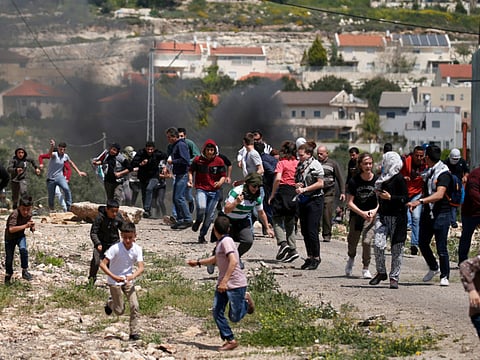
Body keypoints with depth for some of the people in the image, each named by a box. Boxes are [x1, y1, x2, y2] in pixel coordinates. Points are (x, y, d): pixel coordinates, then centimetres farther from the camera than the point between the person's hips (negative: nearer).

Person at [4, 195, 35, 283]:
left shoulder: (29, 214, -14)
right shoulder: (15, 215, -32)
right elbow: (11, 229, -43)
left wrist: (32, 227, -19)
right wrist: (25, 226, -46)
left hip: (20, 236, 3)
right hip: (10, 237, -3)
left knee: (23, 249, -25)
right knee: (9, 257, 4)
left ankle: (25, 271, -13)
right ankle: (8, 275, 29)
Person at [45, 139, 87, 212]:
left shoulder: (65, 156, 4)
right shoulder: (54, 154, -12)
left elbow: (71, 163, 23)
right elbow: (50, 154, -37)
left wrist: (78, 172, 23)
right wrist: (52, 146, -59)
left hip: (60, 177, 3)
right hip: (51, 178, -3)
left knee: (66, 189, -23)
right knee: (51, 196, 0)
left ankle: (69, 207, -19)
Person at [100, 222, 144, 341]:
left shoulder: (137, 249, -12)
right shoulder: (115, 248, -22)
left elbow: (141, 267, -19)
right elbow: (103, 264, -24)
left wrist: (132, 276, -39)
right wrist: (114, 277, -36)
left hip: (128, 280, 3)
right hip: (115, 282, -3)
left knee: (135, 306, -10)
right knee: (120, 311, 0)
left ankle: (134, 332, -1)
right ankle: (111, 302, 34)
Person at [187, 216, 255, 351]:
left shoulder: (226, 241, -17)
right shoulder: (220, 242, 12)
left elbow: (233, 261, -28)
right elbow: (216, 259, 32)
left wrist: (224, 281, -30)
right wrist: (198, 262, 36)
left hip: (236, 284, -9)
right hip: (223, 283, 9)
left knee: (234, 317, -2)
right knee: (217, 312, -2)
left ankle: (246, 300, 25)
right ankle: (230, 340, 5)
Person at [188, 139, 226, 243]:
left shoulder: (219, 161, 1)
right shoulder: (198, 160, 0)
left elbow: (223, 175, 5)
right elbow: (191, 170, 15)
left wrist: (220, 183, -16)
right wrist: (190, 179, -4)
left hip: (214, 191, 1)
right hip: (201, 189, -1)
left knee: (209, 215, 2)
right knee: (201, 207, -28)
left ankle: (202, 236, 20)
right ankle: (198, 221, 6)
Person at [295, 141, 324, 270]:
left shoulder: (315, 165, -9)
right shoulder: (299, 165, 12)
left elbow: (320, 183, -14)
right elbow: (296, 180, 22)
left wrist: (305, 189, -17)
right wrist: (297, 185, -1)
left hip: (314, 200, -8)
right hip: (302, 200, 8)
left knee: (312, 231, -9)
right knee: (304, 231, 9)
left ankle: (316, 258, 0)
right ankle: (309, 257, 17)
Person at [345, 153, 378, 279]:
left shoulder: (377, 180, -10)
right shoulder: (354, 181, -10)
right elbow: (349, 202, -8)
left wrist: (375, 210, -20)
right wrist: (362, 213, -20)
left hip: (371, 216, -1)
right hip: (356, 215, 1)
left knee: (367, 241, -16)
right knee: (352, 241, 10)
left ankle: (366, 268, 3)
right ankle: (351, 259, 45)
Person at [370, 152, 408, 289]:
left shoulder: (399, 178, -8)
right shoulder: (385, 177, 15)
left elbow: (406, 198, -12)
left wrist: (390, 197, -20)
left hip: (396, 217, -6)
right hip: (383, 215, 6)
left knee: (397, 248, 1)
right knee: (378, 244, -9)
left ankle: (394, 277, 8)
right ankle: (381, 272, 6)